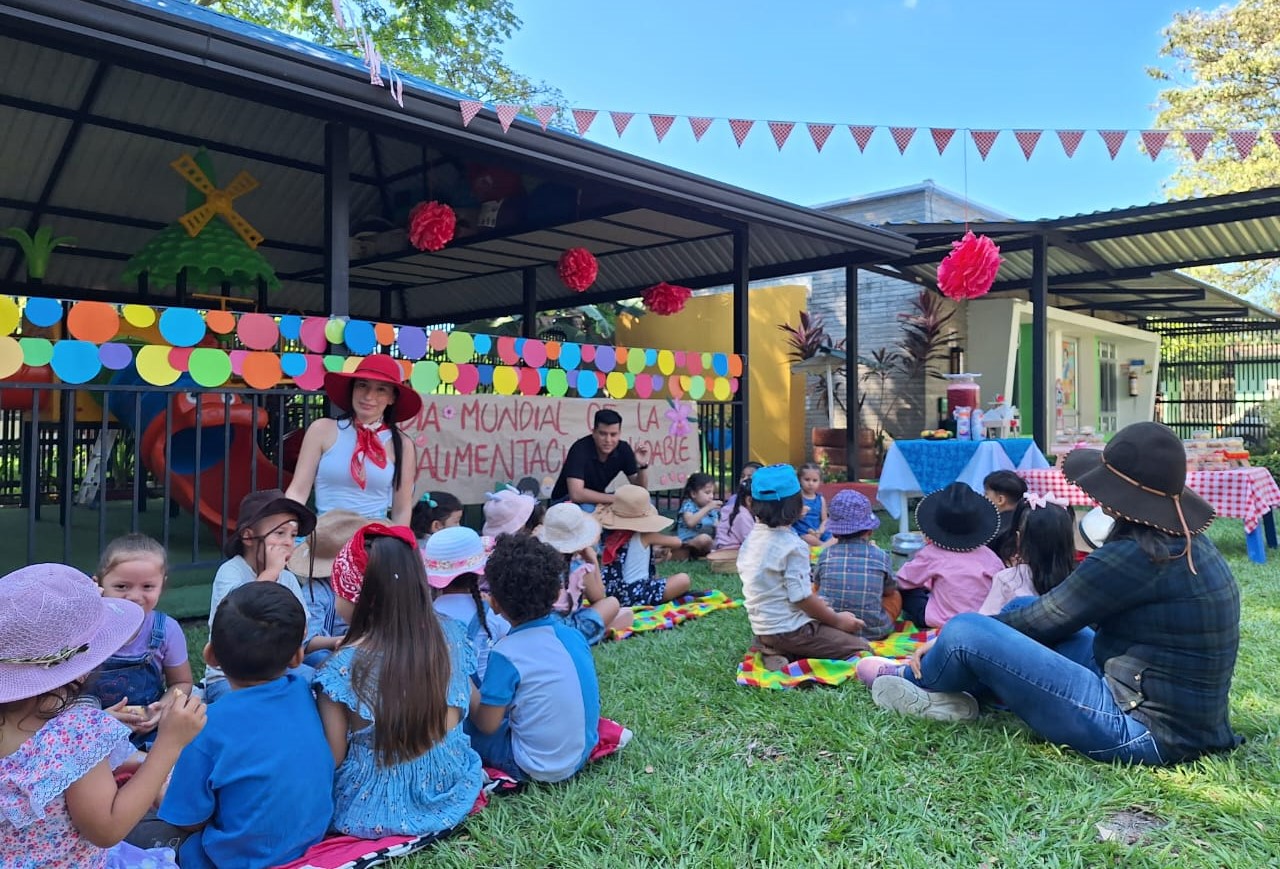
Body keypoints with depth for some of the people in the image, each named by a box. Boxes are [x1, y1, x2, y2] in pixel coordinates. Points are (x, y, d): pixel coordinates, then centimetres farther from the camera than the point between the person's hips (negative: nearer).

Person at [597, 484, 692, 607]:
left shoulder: (611, 535, 8)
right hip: (635, 595, -7)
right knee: (683, 579, -8)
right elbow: (677, 542, 7)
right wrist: (661, 545, 31)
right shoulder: (644, 536, -6)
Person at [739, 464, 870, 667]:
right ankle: (788, 652, -11)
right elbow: (801, 597, -20)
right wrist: (837, 620, -5)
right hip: (790, 630, -8)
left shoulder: (752, 539, 6)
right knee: (862, 649, -1)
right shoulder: (792, 545, -19)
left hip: (763, 628, 8)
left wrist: (814, 602, 20)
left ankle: (775, 651, 4)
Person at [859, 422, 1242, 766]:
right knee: (1023, 611, 16)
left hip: (1141, 730, -10)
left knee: (966, 632, -11)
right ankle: (946, 690, 22)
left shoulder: (1137, 555, -24)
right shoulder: (1188, 542, 5)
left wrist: (947, 641, 1)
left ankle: (916, 680, 21)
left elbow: (1043, 620, -13)